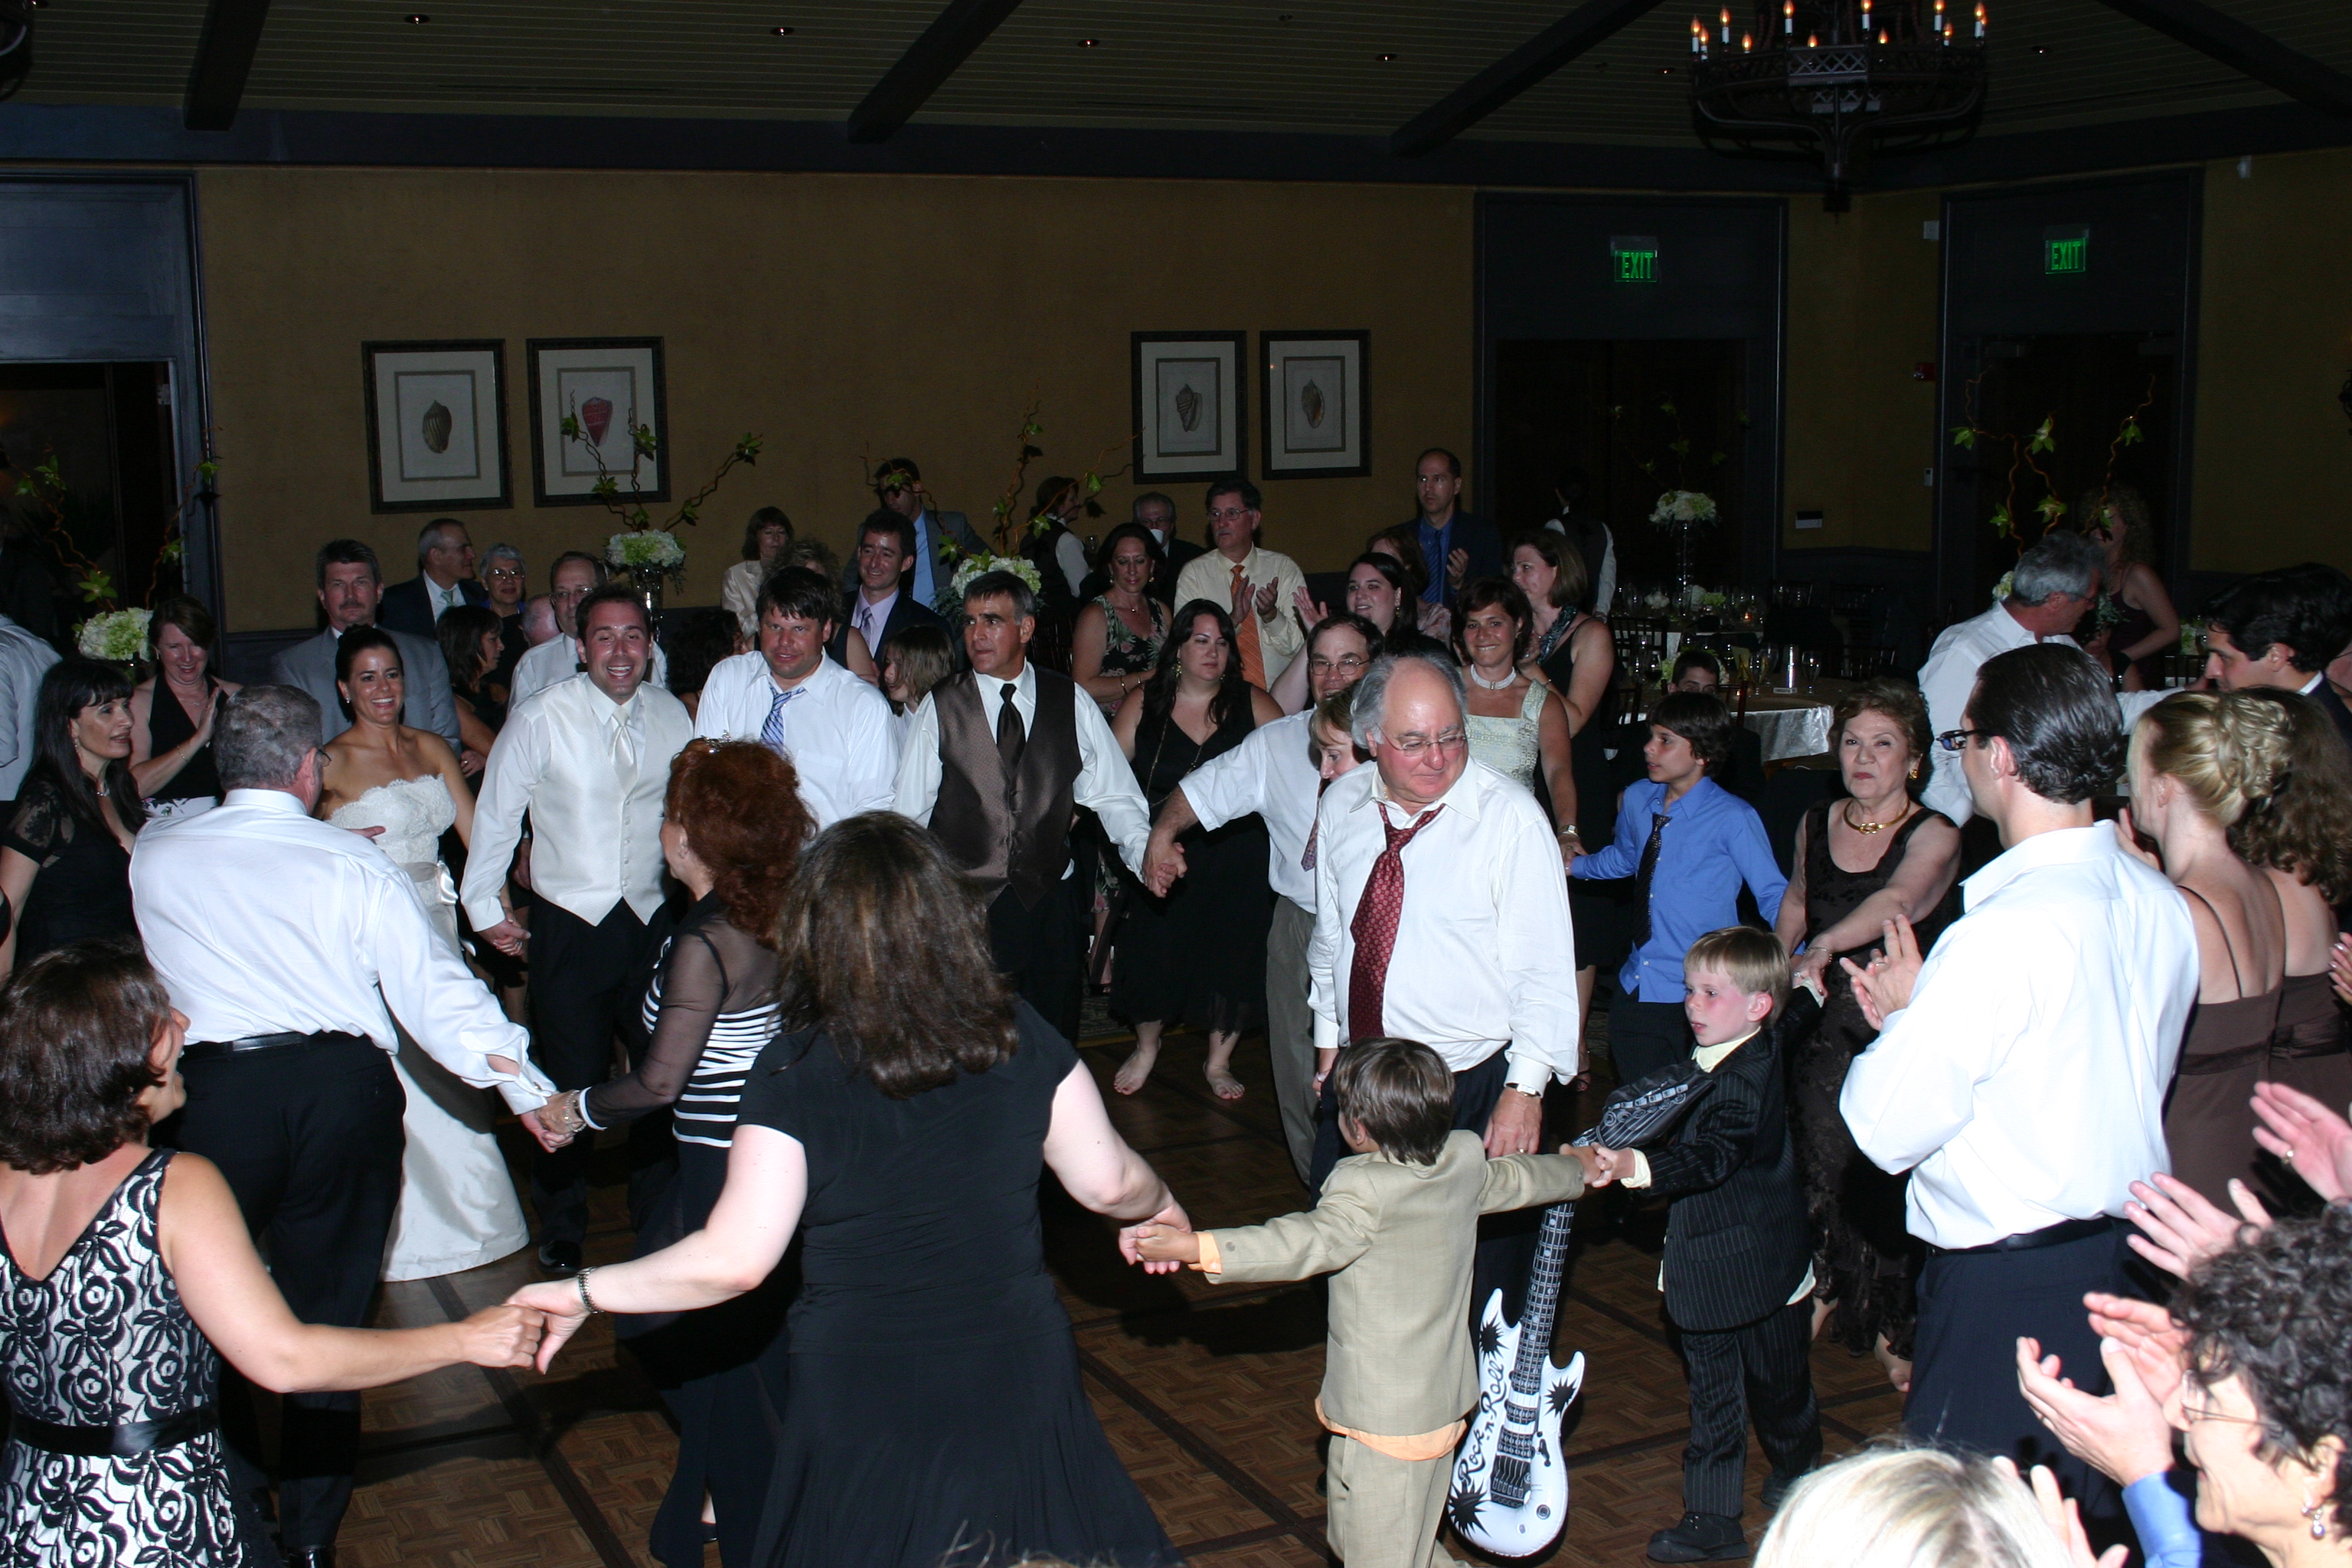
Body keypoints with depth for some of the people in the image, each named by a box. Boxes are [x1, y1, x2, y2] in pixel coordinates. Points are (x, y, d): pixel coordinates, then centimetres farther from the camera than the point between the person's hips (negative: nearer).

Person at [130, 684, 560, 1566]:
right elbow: (437, 992, -4)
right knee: (328, 1318, 13)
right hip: (344, 1087, 0)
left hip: (215, 1090, 0)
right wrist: (524, 1087, 1)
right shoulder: (357, 867, -1)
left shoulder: (155, 858, 4)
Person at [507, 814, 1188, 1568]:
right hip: (1015, 1385, 3)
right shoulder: (1020, 1037, -7)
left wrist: (582, 1292, -7)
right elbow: (1108, 1181, 1)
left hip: (865, 1408, -2)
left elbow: (733, 1261, -19)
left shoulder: (794, 1075, -17)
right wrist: (1158, 1205, 24)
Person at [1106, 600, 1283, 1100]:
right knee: (1153, 951, 7)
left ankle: (1219, 1060, 24)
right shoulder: (1143, 705, 2)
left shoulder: (1252, 705, 1)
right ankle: (1146, 1047, 33)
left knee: (1230, 957, 4)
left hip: (1235, 863, 0)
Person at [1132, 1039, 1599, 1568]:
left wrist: (1195, 1248, -42)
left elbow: (1310, 1242, -36)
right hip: (1446, 1400, 8)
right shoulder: (1466, 1158, 1)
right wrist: (1577, 1168, 42)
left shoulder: (1365, 1189, -23)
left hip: (1383, 1417, -8)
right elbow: (1514, 1180, 20)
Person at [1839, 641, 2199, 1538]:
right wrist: (1930, 1017, 12)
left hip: (2005, 1283, -8)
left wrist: (1902, 1013, -3)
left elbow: (1888, 1129, -21)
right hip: (2124, 1254, 8)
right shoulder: (2161, 907, 2)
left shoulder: (2006, 931, -23)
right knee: (2087, 1521, 20)